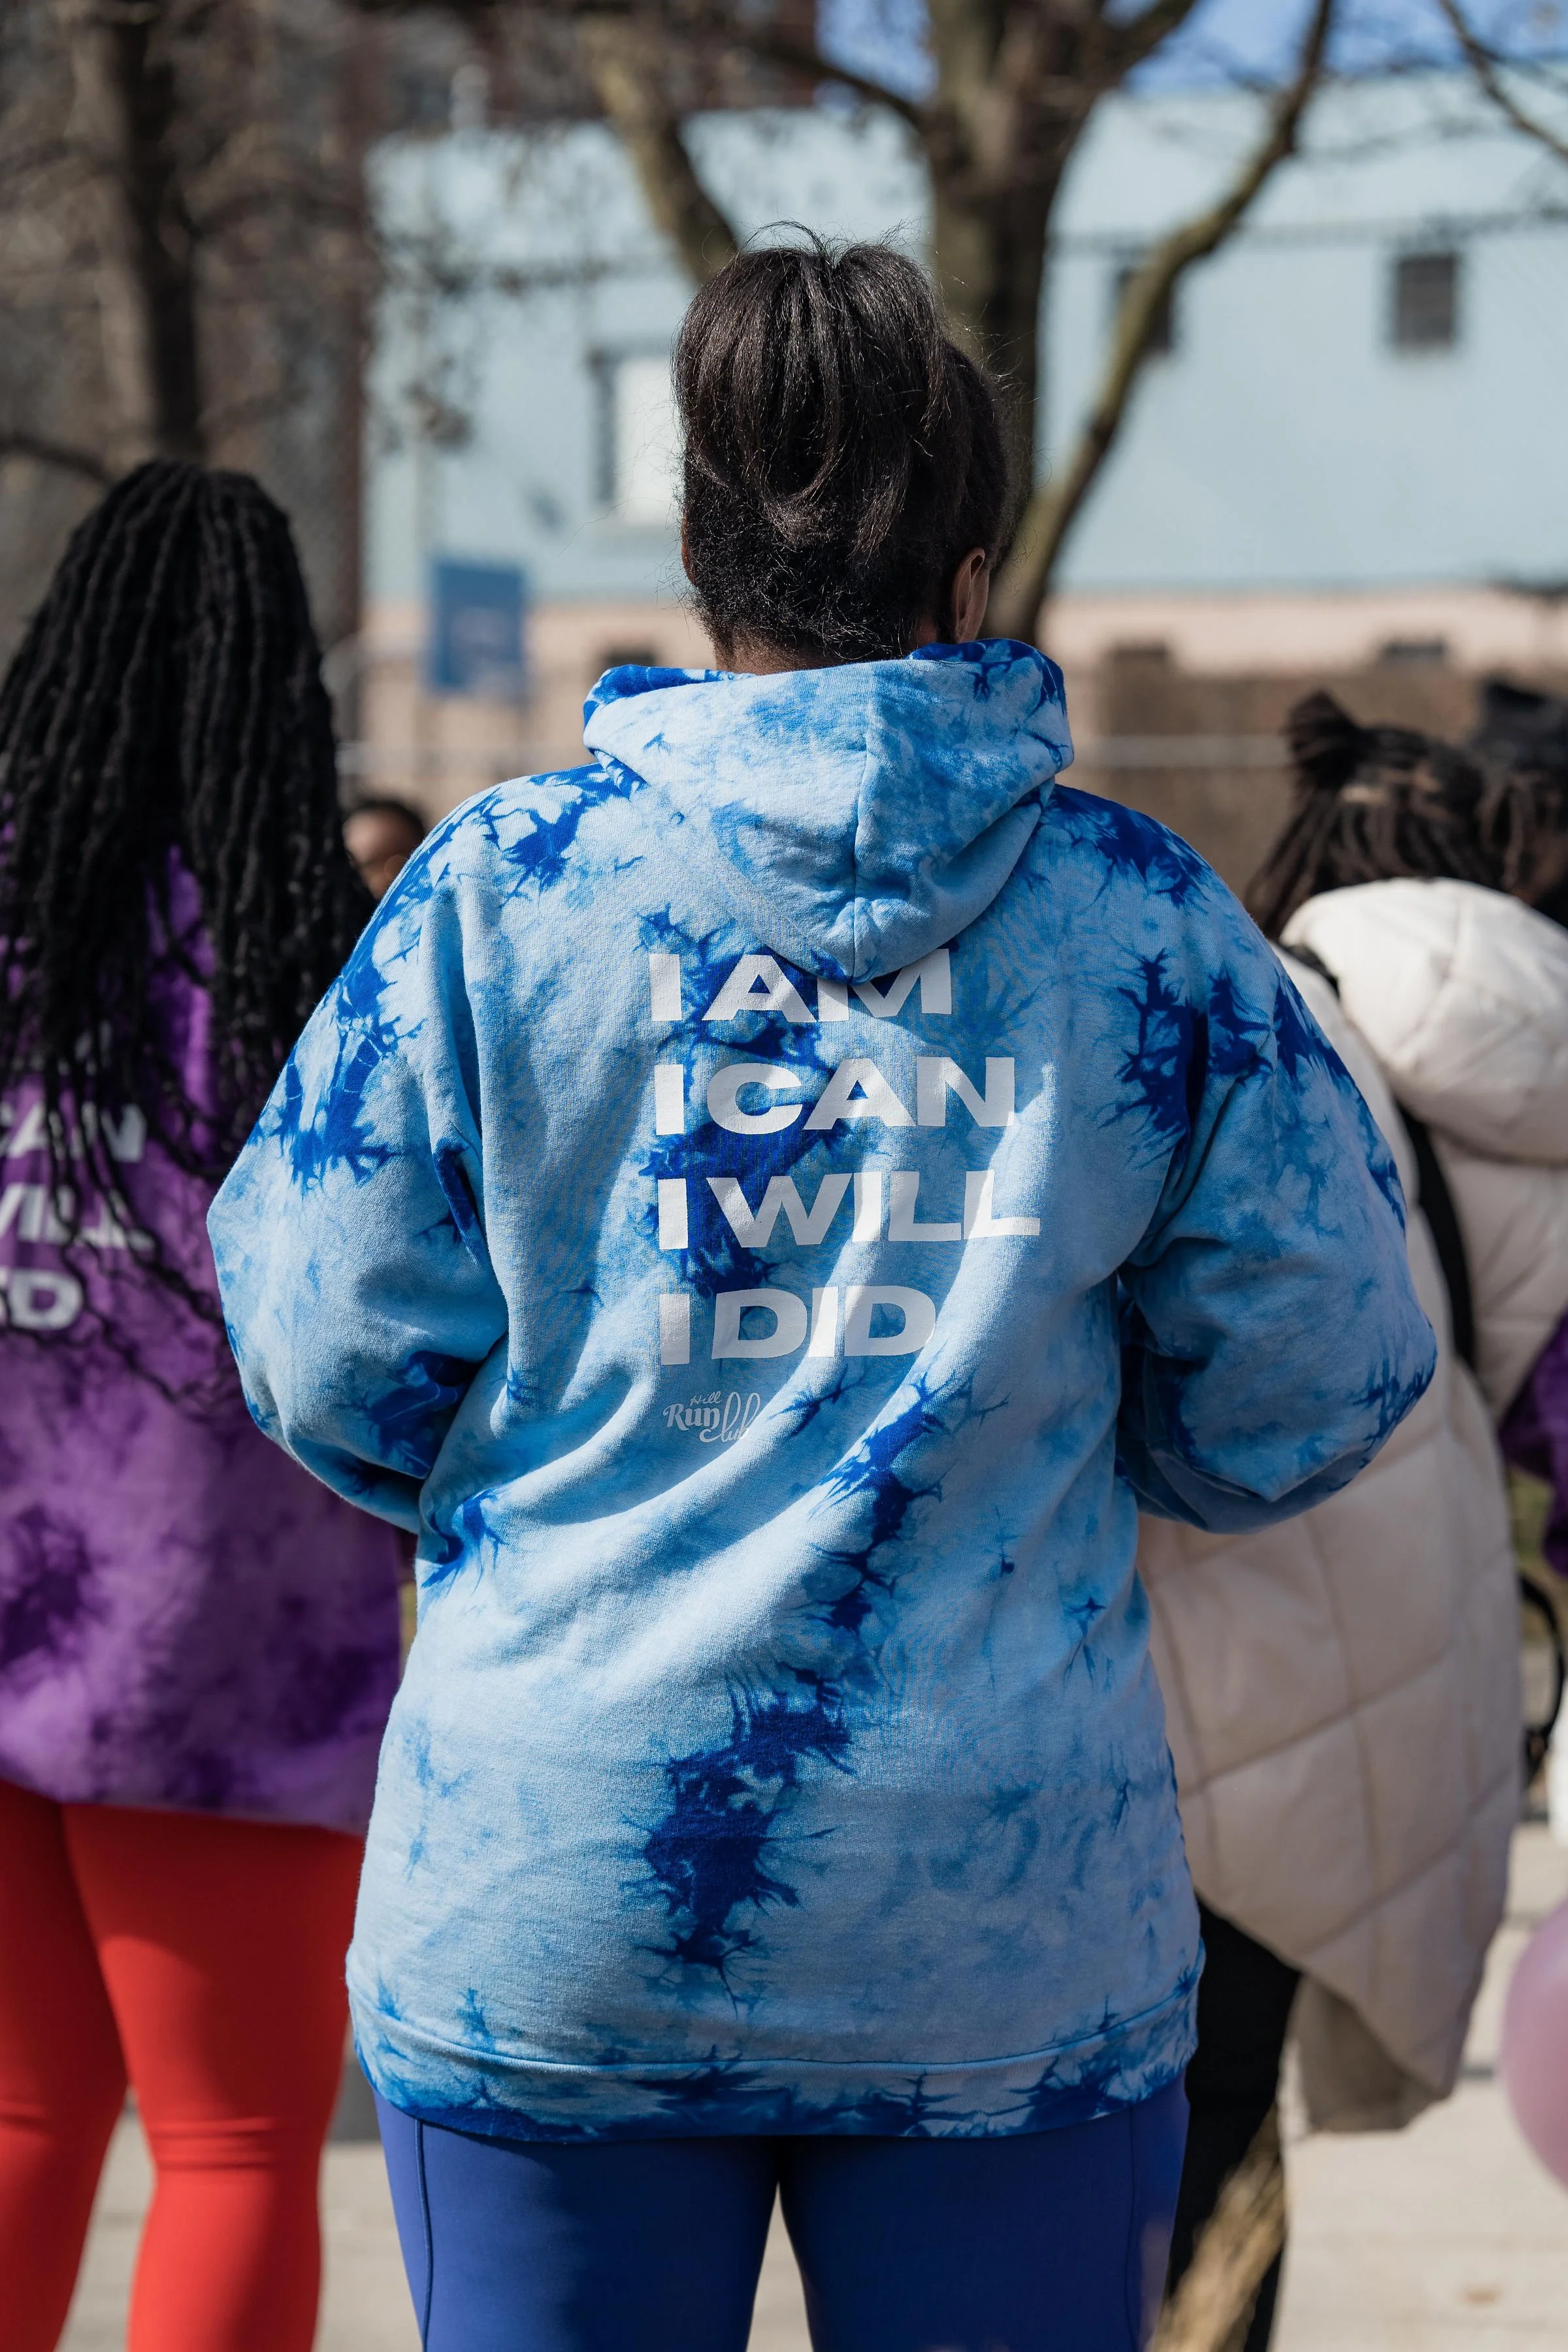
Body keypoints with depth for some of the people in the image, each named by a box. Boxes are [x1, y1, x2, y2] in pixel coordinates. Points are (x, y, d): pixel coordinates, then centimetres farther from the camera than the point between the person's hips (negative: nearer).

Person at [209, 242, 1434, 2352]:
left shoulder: (497, 887, -3)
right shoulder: (1146, 916, -1)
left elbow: (333, 1365, -1)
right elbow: (1307, 1394, 1)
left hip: (550, 1894, 0)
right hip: (1016, 1929, 0)